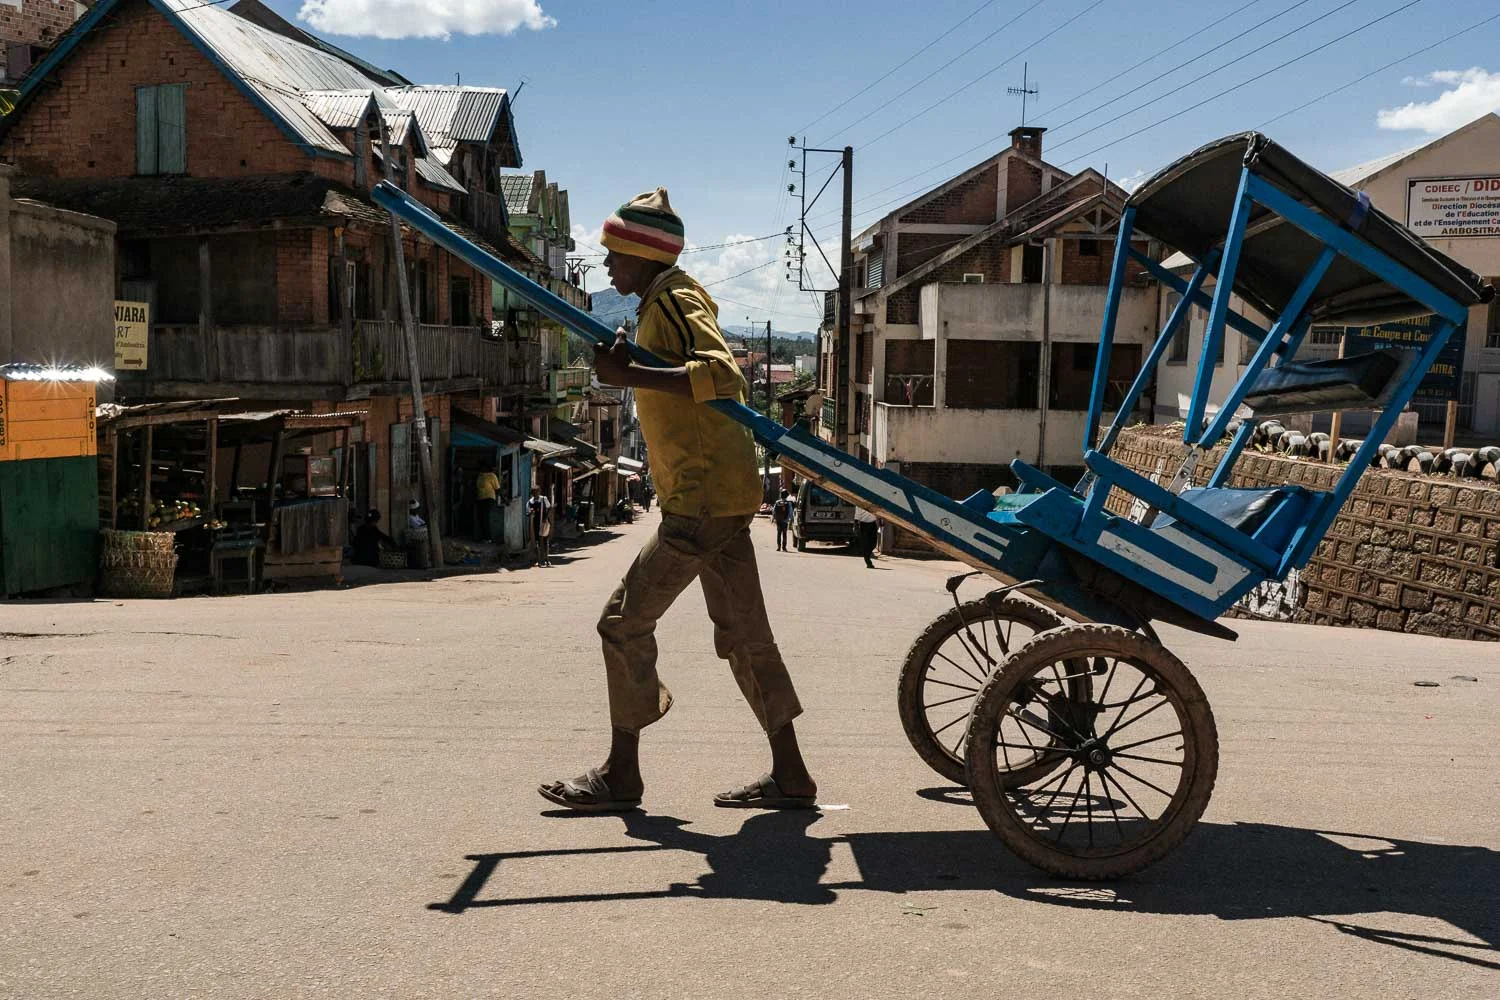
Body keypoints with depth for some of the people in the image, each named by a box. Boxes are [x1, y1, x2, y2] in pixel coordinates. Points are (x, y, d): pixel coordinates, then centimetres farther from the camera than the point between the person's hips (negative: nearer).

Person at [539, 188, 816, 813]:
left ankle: (620, 777, 6)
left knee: (625, 622, -3)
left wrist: (631, 375, -28)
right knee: (743, 636, 12)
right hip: (722, 493, 10)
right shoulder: (664, 303, 20)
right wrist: (627, 367, 16)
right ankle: (789, 777, 17)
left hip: (703, 498, -10)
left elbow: (722, 375, -28)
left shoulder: (673, 302, -11)